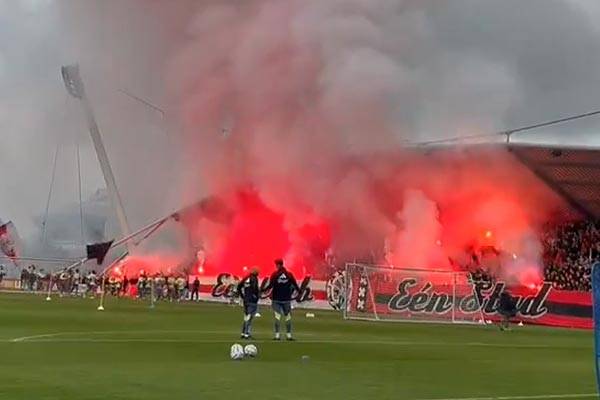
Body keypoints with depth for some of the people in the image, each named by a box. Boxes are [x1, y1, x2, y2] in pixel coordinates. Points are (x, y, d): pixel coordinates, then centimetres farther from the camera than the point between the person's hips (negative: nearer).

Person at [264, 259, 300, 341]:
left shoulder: (274, 274, -4)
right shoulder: (289, 274, 2)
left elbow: (270, 285, -12)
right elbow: (295, 285, 4)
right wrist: (299, 291, 21)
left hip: (276, 299, -1)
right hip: (287, 299, 1)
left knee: (277, 316, -2)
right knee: (288, 316, 8)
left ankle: (277, 335, -7)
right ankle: (288, 335, 9)